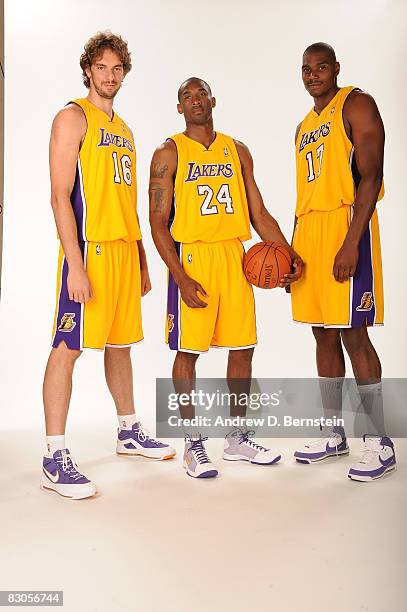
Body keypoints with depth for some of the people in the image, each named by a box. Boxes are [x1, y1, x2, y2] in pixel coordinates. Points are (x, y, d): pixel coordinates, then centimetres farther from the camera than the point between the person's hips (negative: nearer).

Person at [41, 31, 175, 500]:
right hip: (89, 248, -8)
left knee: (119, 342, 15)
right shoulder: (73, 117, -2)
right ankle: (55, 460, -2)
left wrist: (141, 261, 18)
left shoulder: (123, 130, 21)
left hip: (124, 248, 8)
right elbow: (60, 196, -11)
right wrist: (75, 264, -20)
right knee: (68, 348, -6)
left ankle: (129, 432, 28)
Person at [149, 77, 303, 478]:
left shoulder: (237, 151, 14)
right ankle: (193, 444, 13)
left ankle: (238, 438, 22)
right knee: (188, 350, -1)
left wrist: (287, 253, -1)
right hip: (190, 257, -4)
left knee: (242, 348, 7)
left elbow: (258, 213, 13)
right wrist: (181, 278, -16)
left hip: (233, 257, 5)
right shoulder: (169, 154, 1)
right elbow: (158, 221, -6)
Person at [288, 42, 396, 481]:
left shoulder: (356, 105, -2)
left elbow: (370, 176, -13)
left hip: (346, 226, -8)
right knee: (323, 334, 8)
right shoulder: (304, 127, 22)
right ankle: (333, 435, 19)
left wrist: (351, 243, -22)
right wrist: (292, 248, 16)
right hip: (308, 232, 8)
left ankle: (379, 442, 4)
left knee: (352, 334, -8)